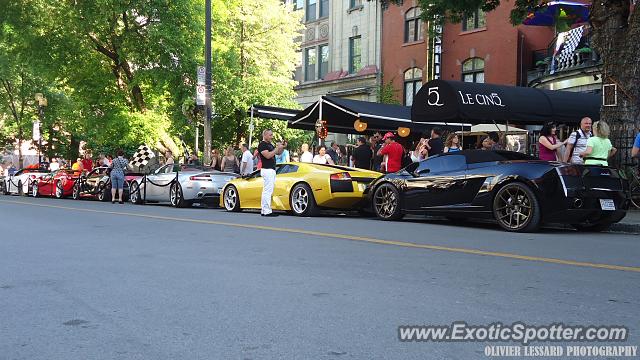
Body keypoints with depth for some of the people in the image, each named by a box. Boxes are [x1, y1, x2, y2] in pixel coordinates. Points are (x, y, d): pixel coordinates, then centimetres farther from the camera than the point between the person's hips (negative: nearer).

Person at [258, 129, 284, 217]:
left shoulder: (270, 145, 20)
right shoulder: (262, 145, -8)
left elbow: (278, 153, 26)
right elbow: (268, 155, -20)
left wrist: (282, 148, 8)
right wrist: (277, 148, -15)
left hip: (272, 170, 10)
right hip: (267, 170, -10)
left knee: (267, 191, 10)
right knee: (267, 191, -12)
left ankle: (264, 210, 13)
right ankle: (267, 211, -14)